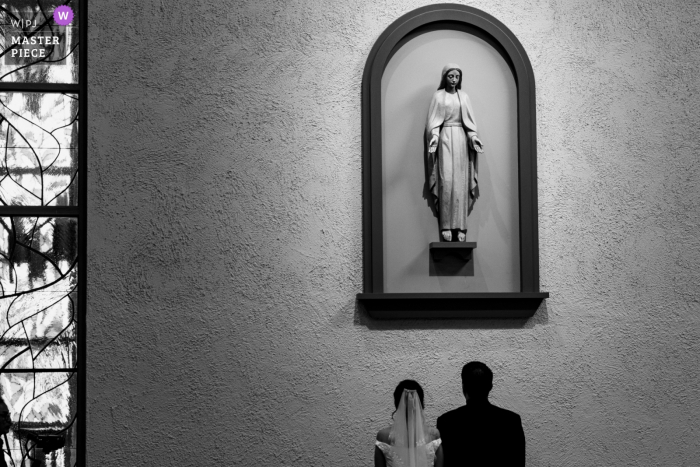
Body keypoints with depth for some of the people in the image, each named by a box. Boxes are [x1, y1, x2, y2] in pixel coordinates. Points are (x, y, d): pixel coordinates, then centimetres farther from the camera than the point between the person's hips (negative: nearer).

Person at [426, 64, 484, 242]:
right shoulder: (438, 96, 5)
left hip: (461, 140, 3)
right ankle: (446, 226, -11)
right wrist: (434, 138, -13)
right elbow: (434, 121, 1)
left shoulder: (463, 96, 12)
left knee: (461, 182, -2)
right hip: (445, 139, -3)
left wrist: (473, 138, -3)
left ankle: (460, 226, -2)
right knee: (446, 181, -11)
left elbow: (469, 121, 11)